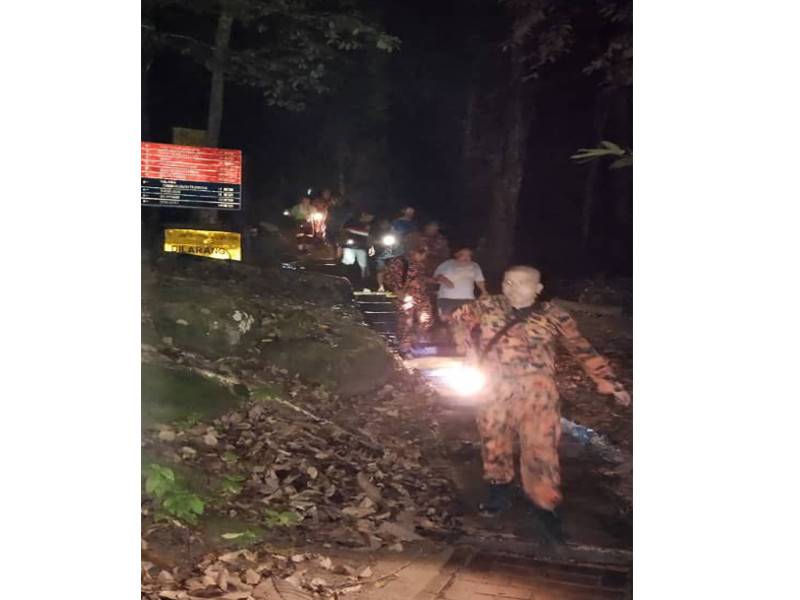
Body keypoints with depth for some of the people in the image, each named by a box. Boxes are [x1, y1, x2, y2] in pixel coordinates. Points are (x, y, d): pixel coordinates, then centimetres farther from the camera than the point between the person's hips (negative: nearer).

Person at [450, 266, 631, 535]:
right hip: (495, 388, 3)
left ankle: (544, 505, 14)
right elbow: (459, 319, 18)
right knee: (493, 441, 13)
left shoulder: (554, 315, -2)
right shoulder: (488, 306, 2)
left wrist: (611, 384, 0)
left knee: (541, 446, -6)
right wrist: (469, 349, 5)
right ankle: (500, 495, 35)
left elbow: (583, 349, 2)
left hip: (537, 391, -2)